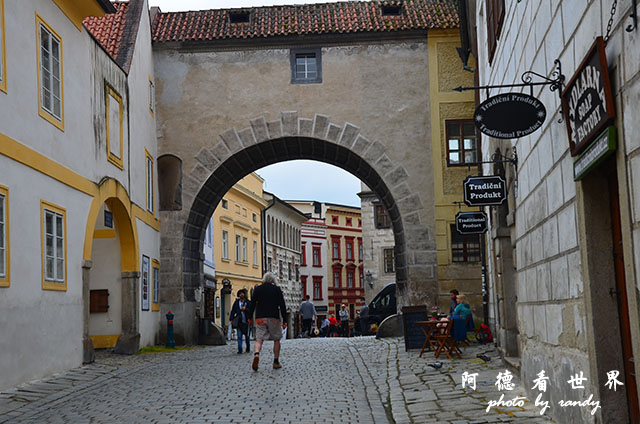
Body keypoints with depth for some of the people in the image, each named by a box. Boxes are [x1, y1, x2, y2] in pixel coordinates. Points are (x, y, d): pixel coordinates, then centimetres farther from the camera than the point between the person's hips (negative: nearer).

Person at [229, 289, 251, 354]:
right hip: (239, 322, 1)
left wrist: (245, 309, -23)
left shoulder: (247, 302, 2)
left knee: (247, 336, 8)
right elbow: (233, 311, 5)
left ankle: (248, 349, 22)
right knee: (239, 336, -5)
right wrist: (231, 319, -4)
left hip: (246, 321, -1)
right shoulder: (236, 302, 7)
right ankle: (240, 349, -5)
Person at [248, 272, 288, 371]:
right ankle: (276, 362, 14)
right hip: (274, 318, -1)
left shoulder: (257, 289, 6)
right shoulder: (277, 289, 3)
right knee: (276, 340, 13)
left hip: (260, 318, 1)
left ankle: (256, 354, -31)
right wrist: (284, 320, 2)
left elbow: (252, 304, 2)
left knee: (259, 339, -2)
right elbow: (282, 306, -1)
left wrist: (250, 318, 10)